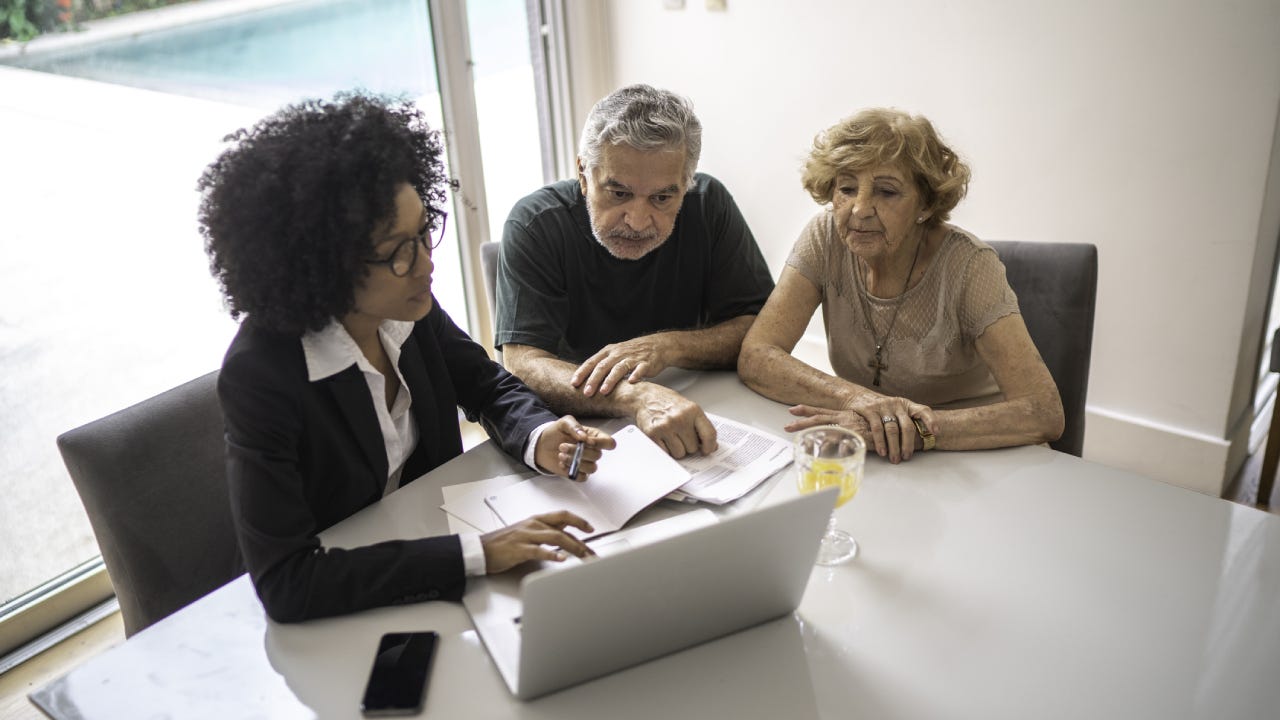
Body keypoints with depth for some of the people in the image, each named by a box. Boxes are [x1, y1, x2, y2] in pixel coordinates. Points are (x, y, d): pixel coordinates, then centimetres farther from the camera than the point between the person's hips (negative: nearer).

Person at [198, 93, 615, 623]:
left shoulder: (409, 308, -11)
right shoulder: (258, 374, -27)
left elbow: (487, 386, 5)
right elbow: (284, 583, -32)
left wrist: (538, 439, -18)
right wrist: (477, 553, -37)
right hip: (333, 605, -5)